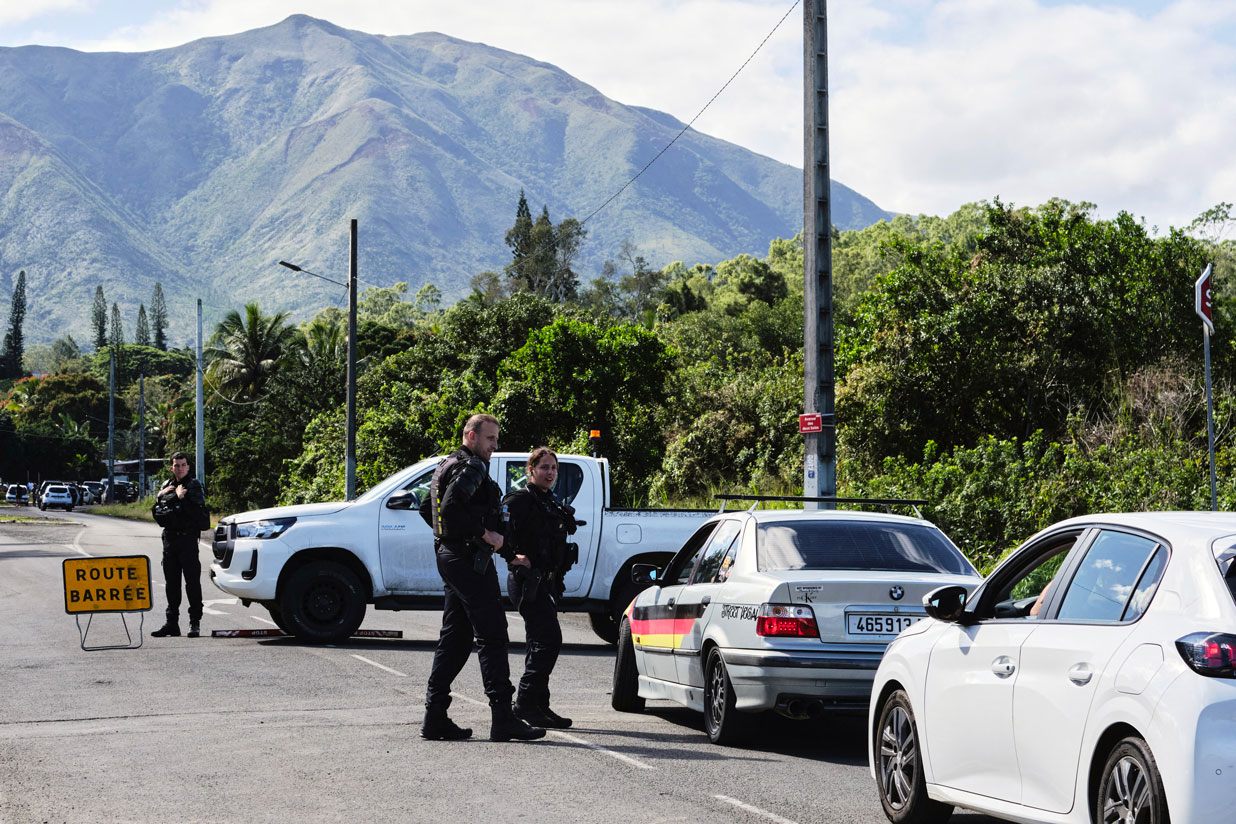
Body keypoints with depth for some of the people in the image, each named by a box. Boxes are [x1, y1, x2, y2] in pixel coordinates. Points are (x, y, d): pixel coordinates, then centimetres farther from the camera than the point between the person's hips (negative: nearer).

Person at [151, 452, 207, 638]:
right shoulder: (166, 486, 14)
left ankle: (195, 623, -4)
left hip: (187, 539, -6)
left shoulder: (194, 485, -2)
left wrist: (182, 498, -17)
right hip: (169, 538, 6)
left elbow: (199, 514, -14)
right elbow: (158, 515, 13)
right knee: (171, 583, 9)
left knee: (192, 581, -6)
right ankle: (172, 622, 14)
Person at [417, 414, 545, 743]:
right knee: (492, 636, -11)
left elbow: (427, 508, 28)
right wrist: (484, 533, -18)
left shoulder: (448, 466, 20)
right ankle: (502, 718, -15)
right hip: (470, 560, -11)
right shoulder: (471, 468, -12)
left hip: (449, 556, 11)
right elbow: (451, 506, -26)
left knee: (454, 638, 12)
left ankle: (435, 717, 11)